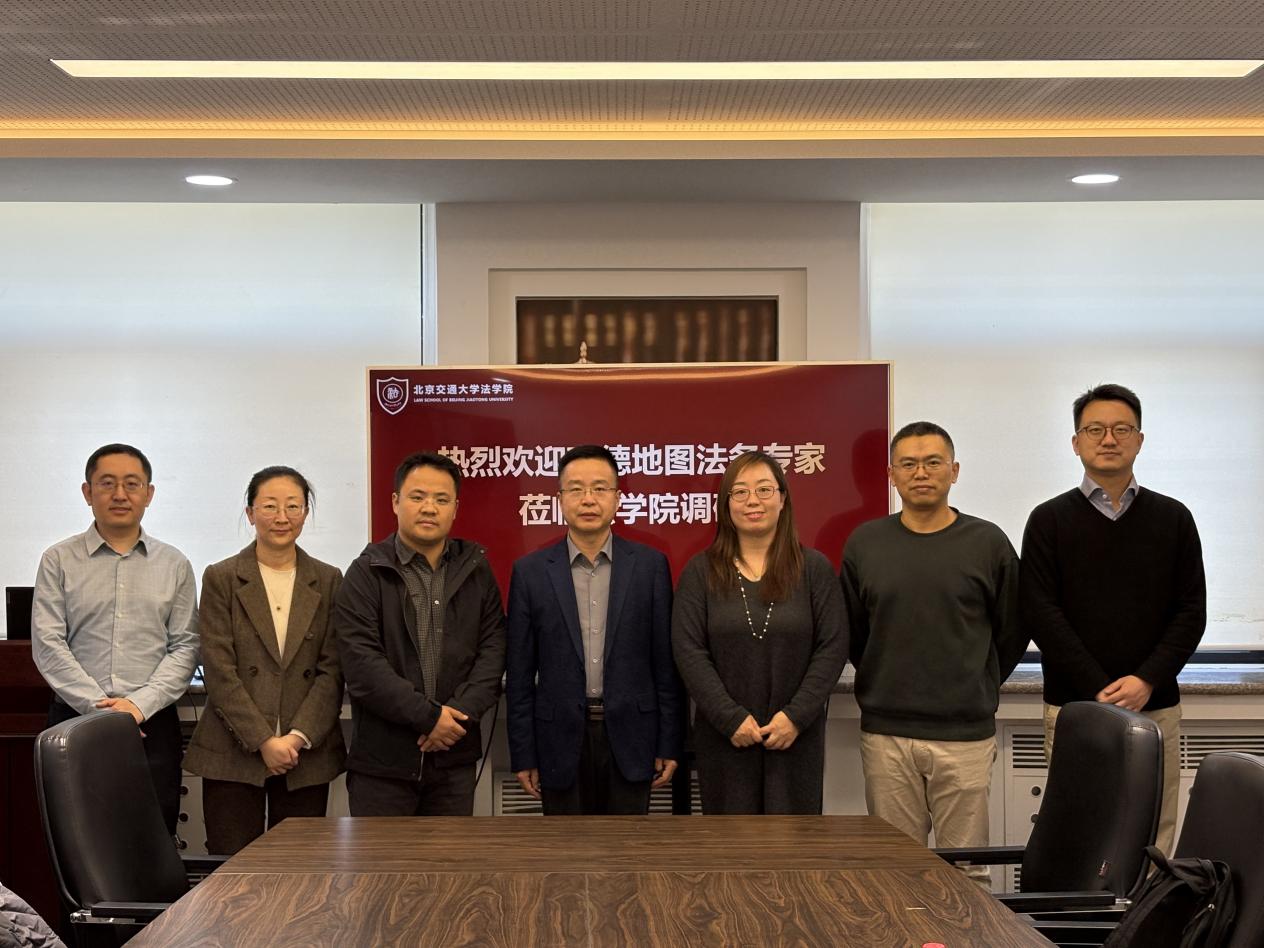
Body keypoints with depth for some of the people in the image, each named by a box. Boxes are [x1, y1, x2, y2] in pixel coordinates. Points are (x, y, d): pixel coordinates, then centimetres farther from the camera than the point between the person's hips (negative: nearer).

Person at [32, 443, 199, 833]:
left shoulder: (174, 565, 9)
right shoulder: (59, 560, 6)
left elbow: (185, 647, 4)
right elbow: (48, 646, -2)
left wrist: (140, 704, -10)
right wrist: (99, 708, -10)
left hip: (153, 724, 1)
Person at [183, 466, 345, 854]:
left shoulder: (327, 581, 8)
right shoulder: (221, 578, 2)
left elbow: (332, 672, 3)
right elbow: (219, 671, -4)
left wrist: (298, 737, -9)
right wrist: (263, 741, -11)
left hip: (307, 756, 2)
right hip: (233, 755, -2)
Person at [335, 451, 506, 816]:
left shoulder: (476, 571, 10)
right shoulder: (367, 573, -2)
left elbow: (492, 649, 4)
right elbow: (361, 663, -11)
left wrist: (461, 711, -12)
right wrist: (428, 716, -15)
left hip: (455, 758, 3)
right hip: (381, 760, -3)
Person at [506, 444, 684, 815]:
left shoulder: (650, 565, 1)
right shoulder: (530, 572, 1)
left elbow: (666, 662, 2)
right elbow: (520, 673, 2)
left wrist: (669, 744, 1)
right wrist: (523, 755, 1)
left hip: (629, 738, 0)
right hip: (562, 741, 0)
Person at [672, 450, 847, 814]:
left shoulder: (815, 569, 4)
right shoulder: (700, 572, 4)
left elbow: (833, 647, -1)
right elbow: (688, 651, -3)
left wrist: (797, 716, -10)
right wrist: (731, 718, -11)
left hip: (797, 737, 0)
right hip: (724, 738, 0)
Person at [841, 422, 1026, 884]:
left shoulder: (988, 543, -1)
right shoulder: (864, 544, 3)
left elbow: (1011, 633, 8)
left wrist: (976, 690, 12)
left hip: (966, 734, -1)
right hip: (885, 733, 1)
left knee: (966, 869, 5)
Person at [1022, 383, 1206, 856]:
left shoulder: (1173, 518, 10)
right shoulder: (1049, 520, 4)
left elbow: (1192, 610, 5)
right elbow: (1041, 613, -3)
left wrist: (1147, 681, -10)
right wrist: (1098, 690, -11)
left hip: (1155, 706, 2)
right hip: (1072, 707, -1)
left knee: (1153, 840, 2)